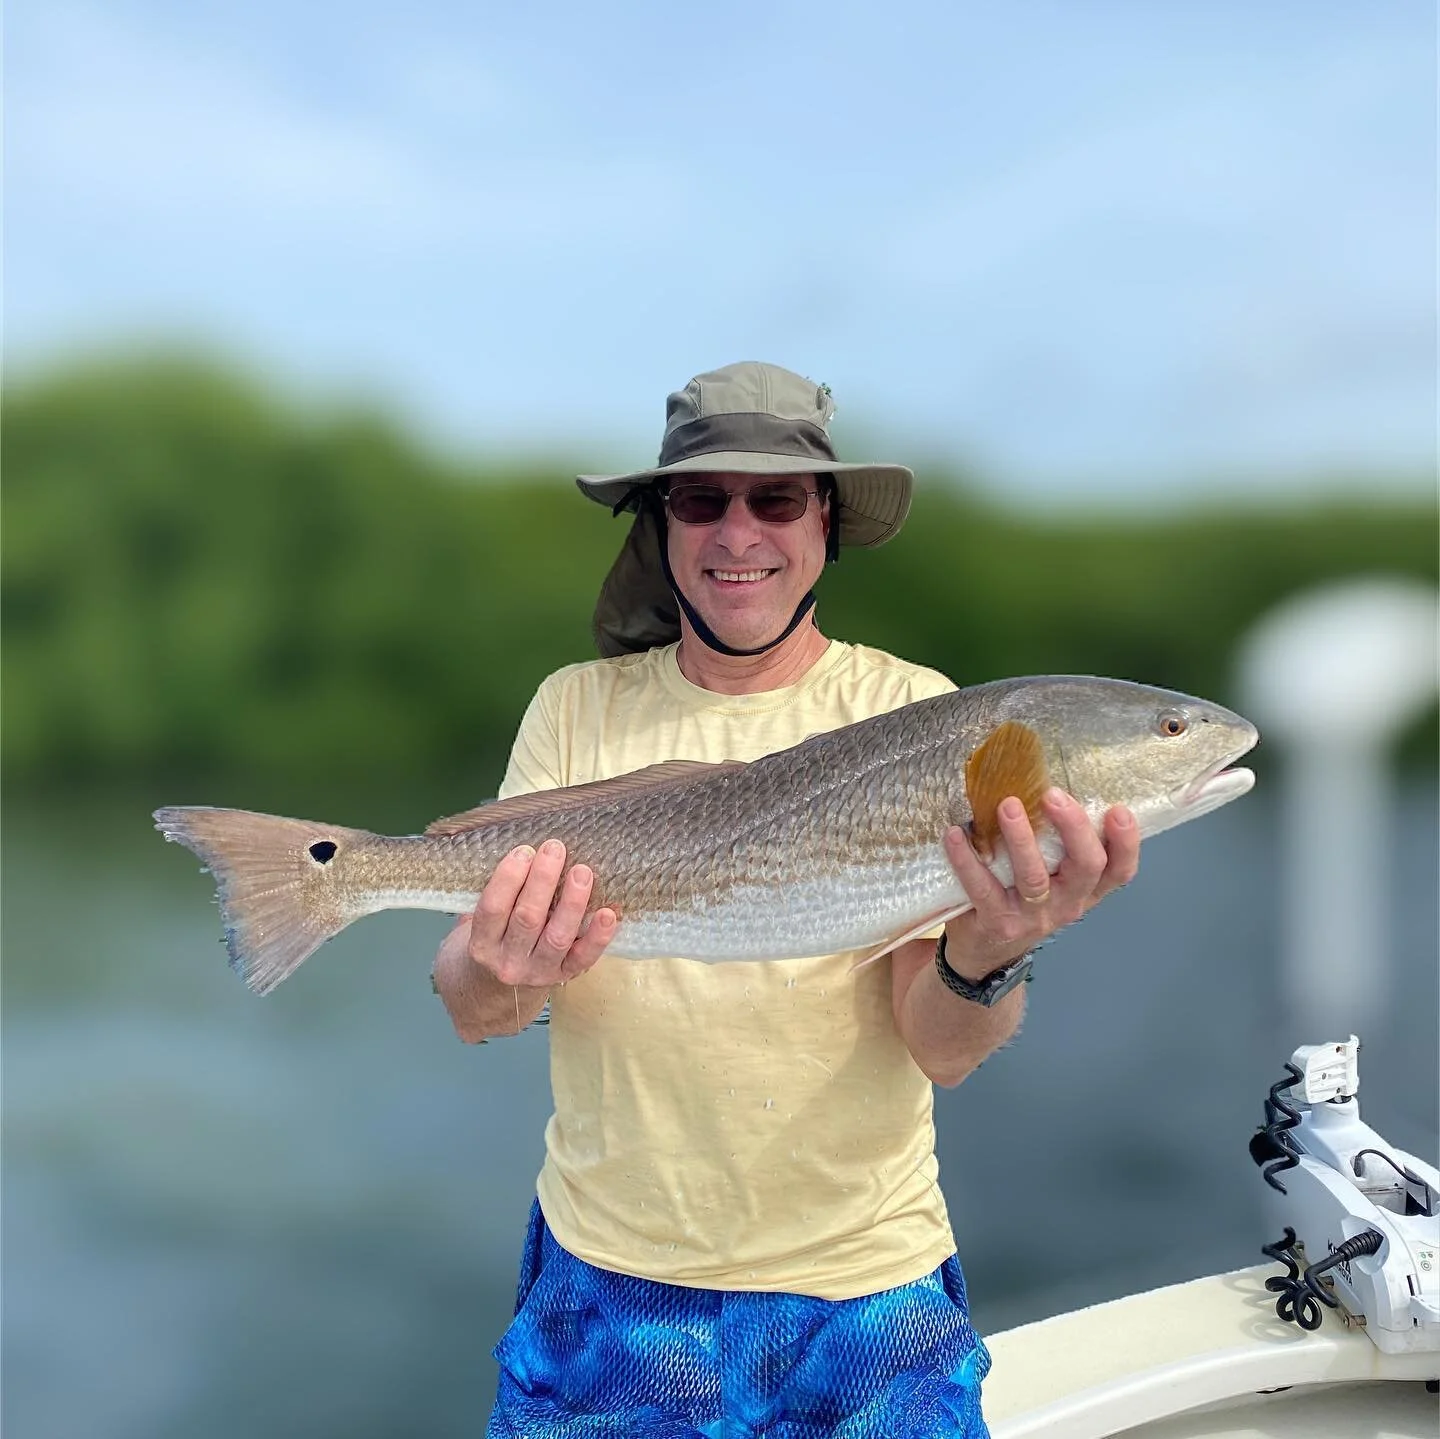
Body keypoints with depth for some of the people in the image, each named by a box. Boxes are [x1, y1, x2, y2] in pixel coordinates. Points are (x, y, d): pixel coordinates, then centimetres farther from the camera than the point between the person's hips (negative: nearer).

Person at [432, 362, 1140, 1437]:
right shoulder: (577, 711, -4)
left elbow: (940, 1049, -13)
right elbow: (468, 1014, -8)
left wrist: (986, 958, -35)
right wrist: (500, 974, -30)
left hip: (861, 1286, -1)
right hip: (607, 1273, 2)